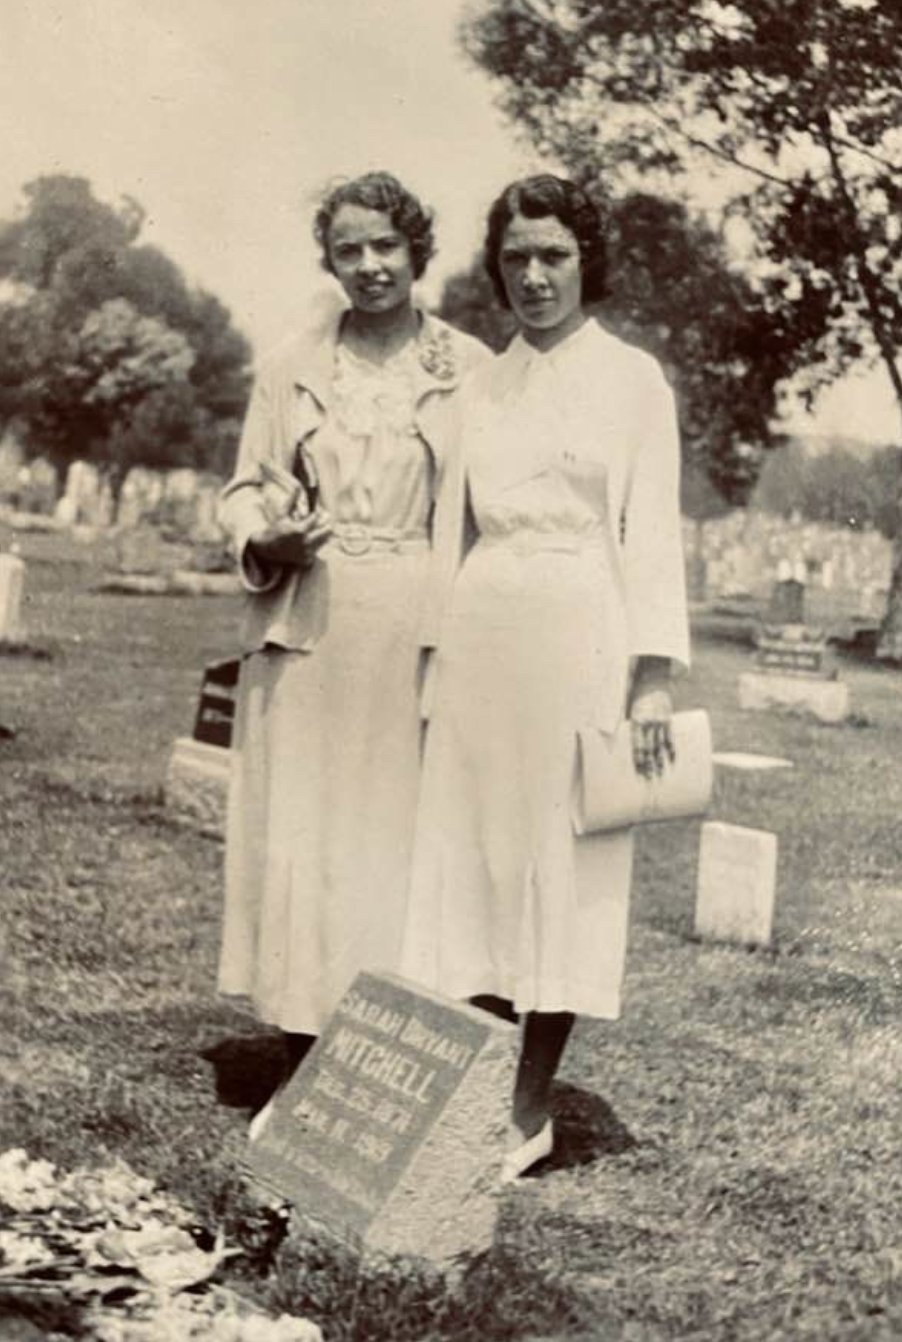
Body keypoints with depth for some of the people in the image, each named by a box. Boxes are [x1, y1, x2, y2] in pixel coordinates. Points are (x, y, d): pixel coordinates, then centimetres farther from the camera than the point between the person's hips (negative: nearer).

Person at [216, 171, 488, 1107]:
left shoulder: (469, 369, 4)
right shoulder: (292, 367, 11)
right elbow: (245, 487, 15)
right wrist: (267, 539, -8)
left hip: (419, 633, -2)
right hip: (308, 634, 2)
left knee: (402, 838, 0)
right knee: (298, 836, 2)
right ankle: (303, 1063, 13)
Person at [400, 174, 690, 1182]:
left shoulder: (631, 379, 3)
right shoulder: (479, 387, 14)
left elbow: (652, 529, -1)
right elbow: (460, 527, 16)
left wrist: (654, 672, -9)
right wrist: (443, 652, 10)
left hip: (578, 634, -4)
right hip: (480, 635, 4)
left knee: (561, 859, 0)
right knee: (472, 854, 5)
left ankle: (531, 1109, 10)